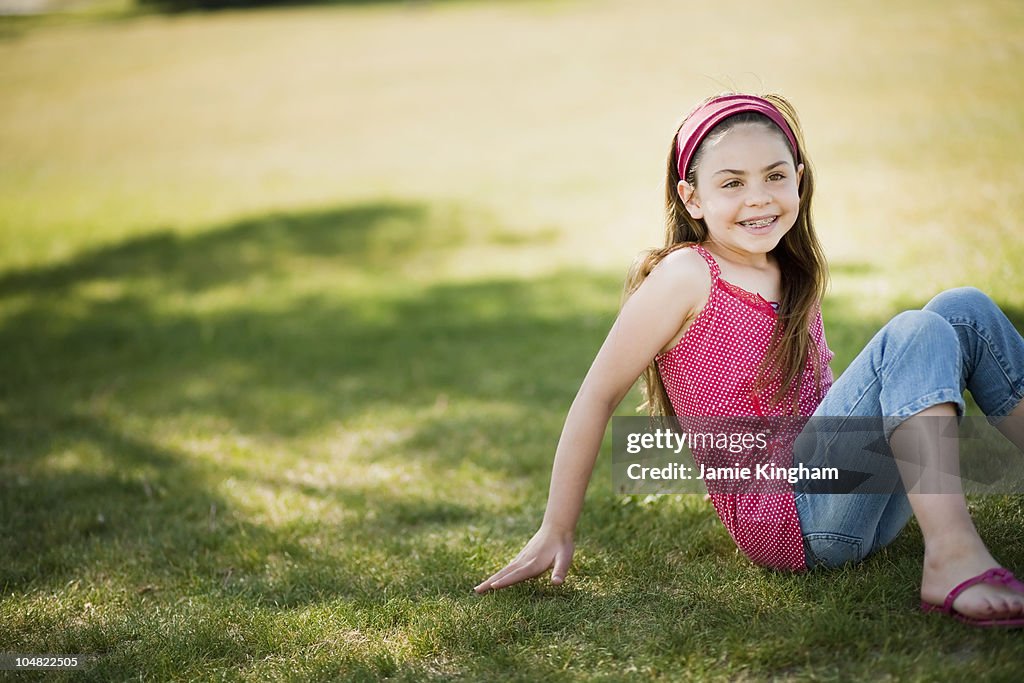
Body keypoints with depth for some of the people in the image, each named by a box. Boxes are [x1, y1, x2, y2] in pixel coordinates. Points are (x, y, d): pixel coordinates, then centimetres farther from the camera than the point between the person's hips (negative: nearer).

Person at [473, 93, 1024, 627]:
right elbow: (599, 394, -8)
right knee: (913, 335, -22)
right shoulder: (685, 274, -10)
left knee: (964, 310, 0)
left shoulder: (795, 275, 11)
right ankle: (954, 558, -35)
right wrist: (556, 534, -5)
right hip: (784, 521, -7)